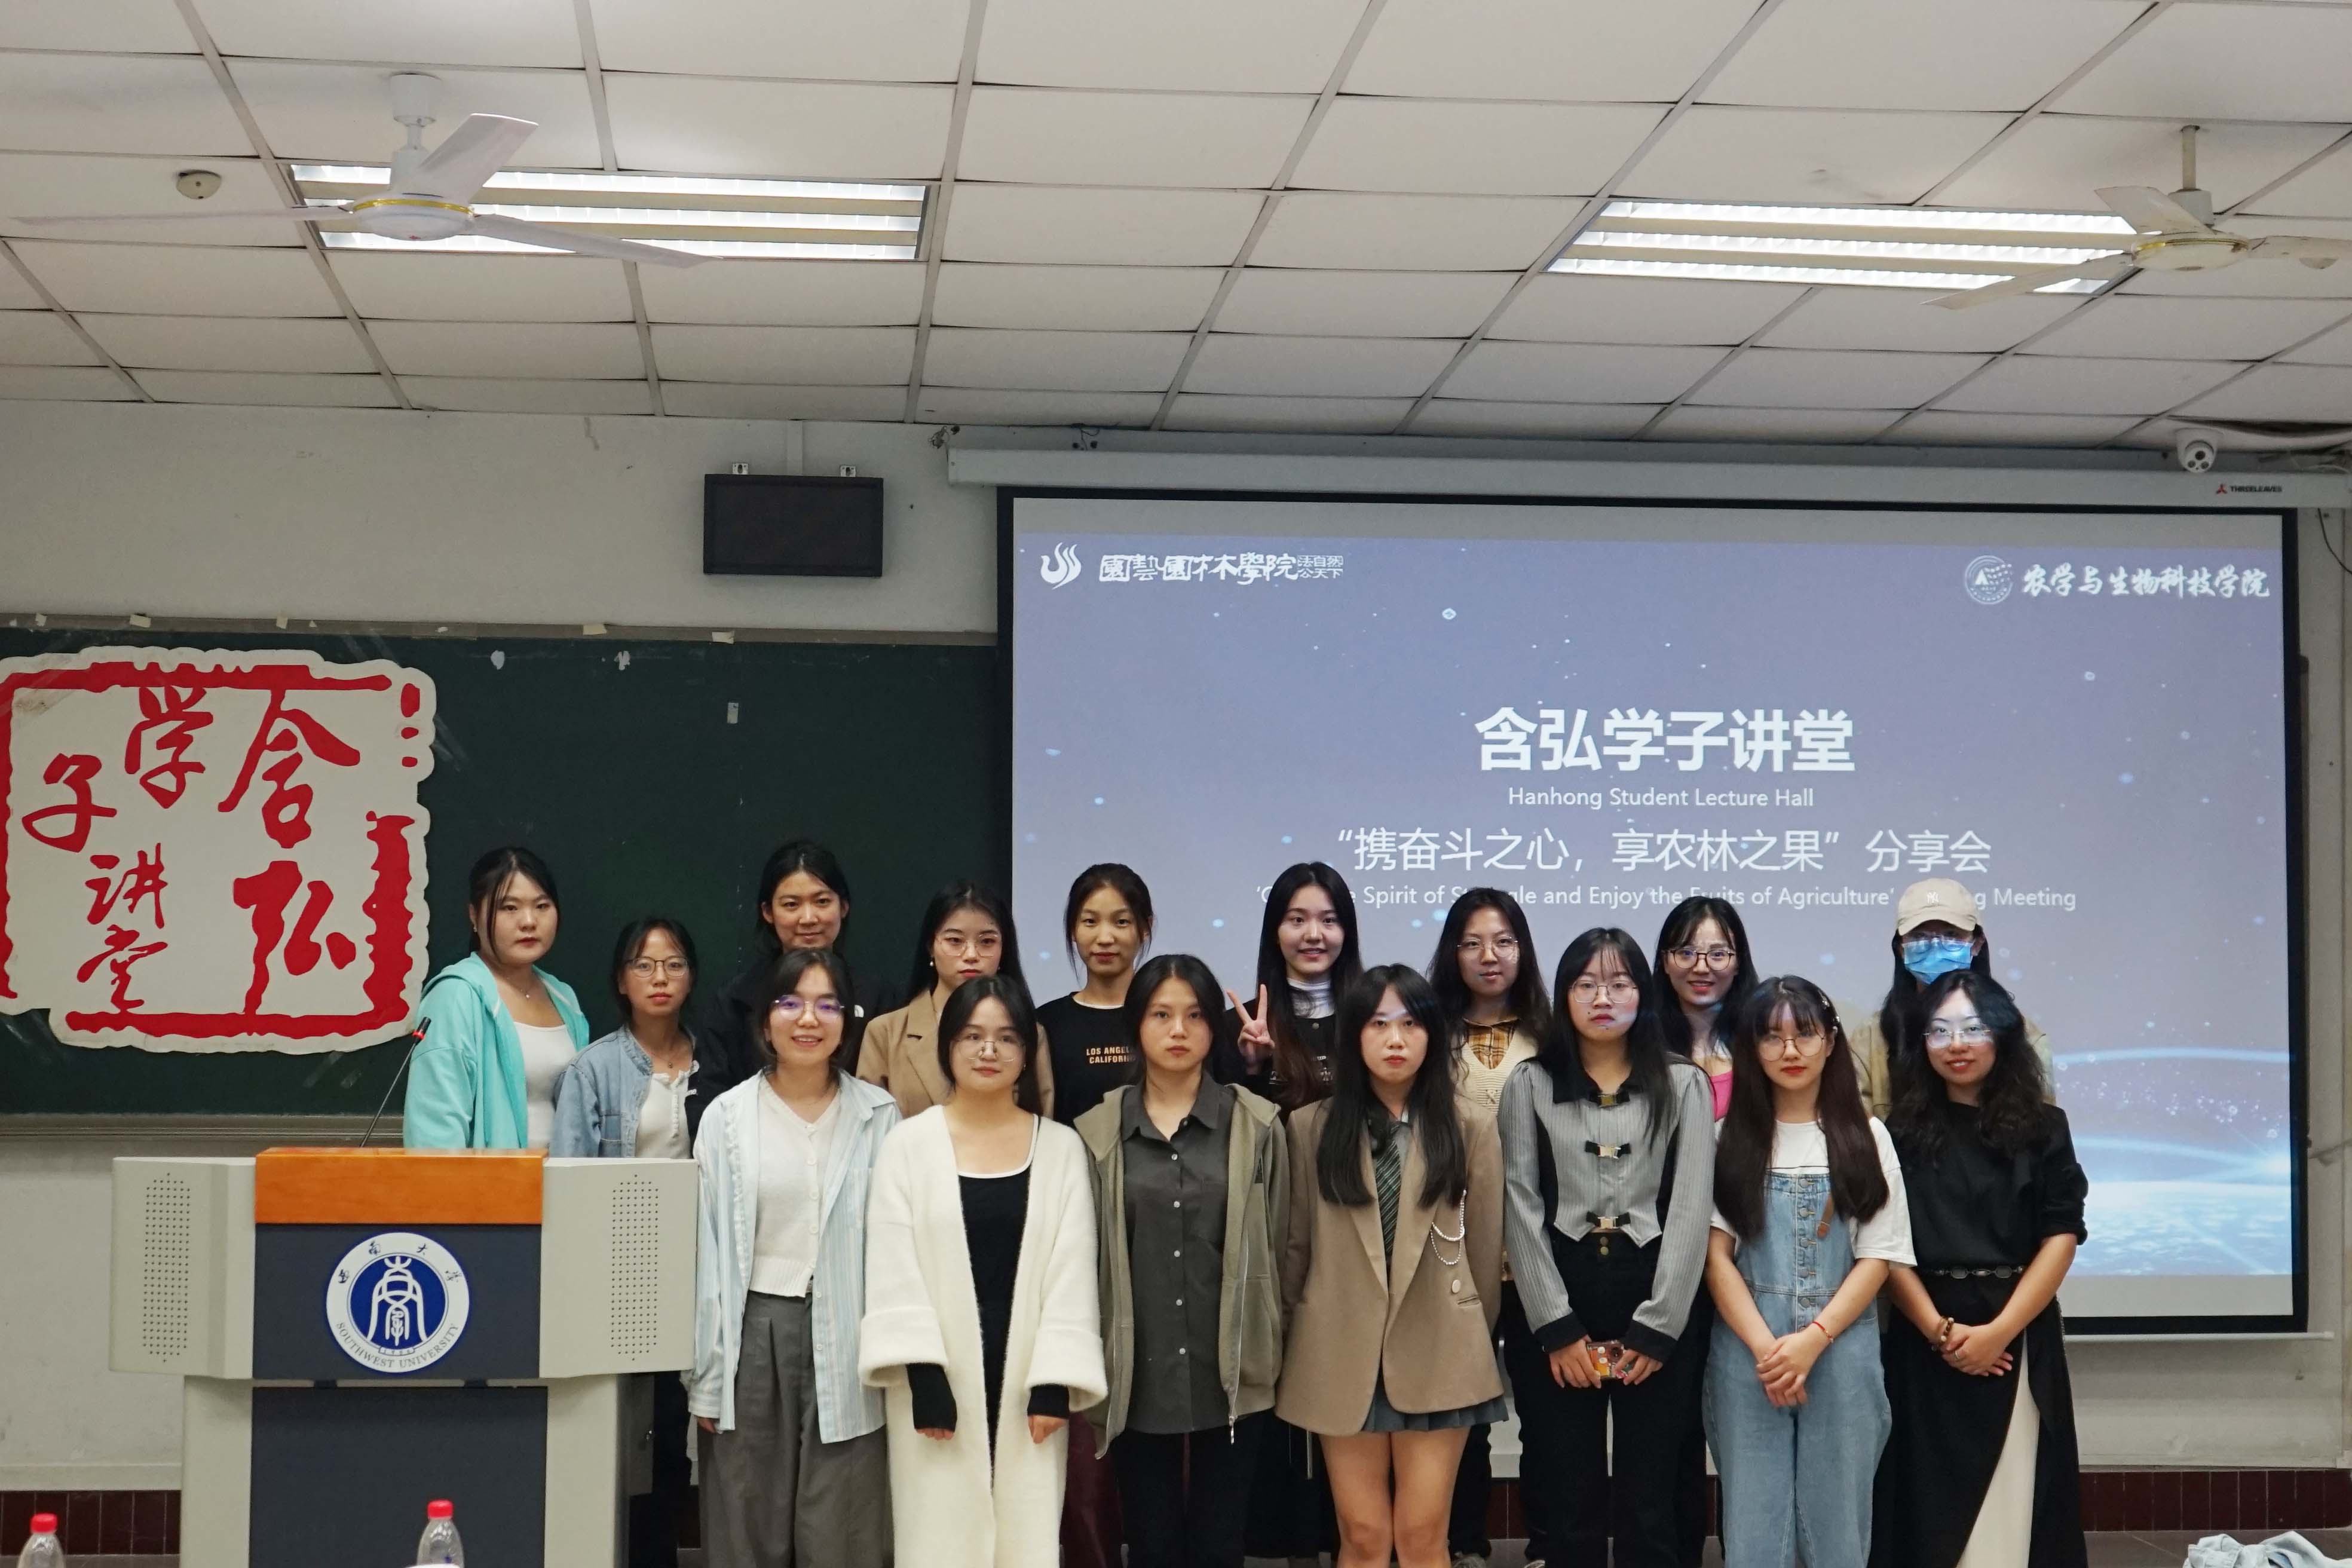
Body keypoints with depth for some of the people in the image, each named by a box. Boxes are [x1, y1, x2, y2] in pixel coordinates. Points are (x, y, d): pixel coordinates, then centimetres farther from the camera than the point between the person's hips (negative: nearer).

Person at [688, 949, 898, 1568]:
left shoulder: (879, 1117, 1)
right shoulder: (728, 1116, 2)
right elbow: (708, 1249, 3)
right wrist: (707, 1377, 1)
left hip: (845, 1338, 0)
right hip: (754, 1331, 1)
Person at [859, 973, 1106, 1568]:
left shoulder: (1060, 1147, 5)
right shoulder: (911, 1144, 1)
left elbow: (1072, 1274, 1)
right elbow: (895, 1272, -4)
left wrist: (1056, 1383, -7)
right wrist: (922, 1378, -12)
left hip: (1027, 1377, 1)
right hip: (940, 1377, -1)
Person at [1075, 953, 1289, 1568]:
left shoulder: (1257, 1126, 2)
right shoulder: (1098, 1132, 3)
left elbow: (1277, 1248, 5)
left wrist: (1271, 1354, 4)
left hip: (1230, 1377, 0)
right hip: (1137, 1379, 1)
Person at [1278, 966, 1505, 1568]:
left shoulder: (1470, 1132, 2)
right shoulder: (1311, 1127, 2)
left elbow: (1486, 1251, 7)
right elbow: (1295, 1246, 6)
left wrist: (1474, 1346, 10)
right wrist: (1297, 1343, 9)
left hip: (1437, 1356, 0)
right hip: (1342, 1355, 0)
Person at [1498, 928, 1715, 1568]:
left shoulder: (1683, 1085, 5)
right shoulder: (1530, 1085, 5)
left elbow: (1691, 1209, -2)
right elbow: (1522, 1208, 0)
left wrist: (1654, 1329, -9)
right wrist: (1557, 1327, -8)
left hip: (1655, 1306, 0)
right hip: (1558, 1305, 0)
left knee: (1649, 1503, 2)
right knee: (1571, 1501, 5)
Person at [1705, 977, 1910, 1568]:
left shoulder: (1866, 1137, 6)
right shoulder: (1728, 1139, 5)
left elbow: (1877, 1257, 1)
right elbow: (1716, 1255, 0)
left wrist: (1813, 1340, -12)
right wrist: (1765, 1348, -12)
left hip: (1842, 1355, 0)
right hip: (1747, 1355, 0)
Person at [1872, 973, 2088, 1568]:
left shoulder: (2042, 1127, 6)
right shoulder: (1900, 1128, 4)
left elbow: (2061, 1237, 0)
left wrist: (2000, 1330, -11)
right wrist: (1939, 1329, -14)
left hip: (2018, 1338, 0)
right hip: (1923, 1341, 0)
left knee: (2008, 1508, -2)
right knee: (1930, 1504, 1)